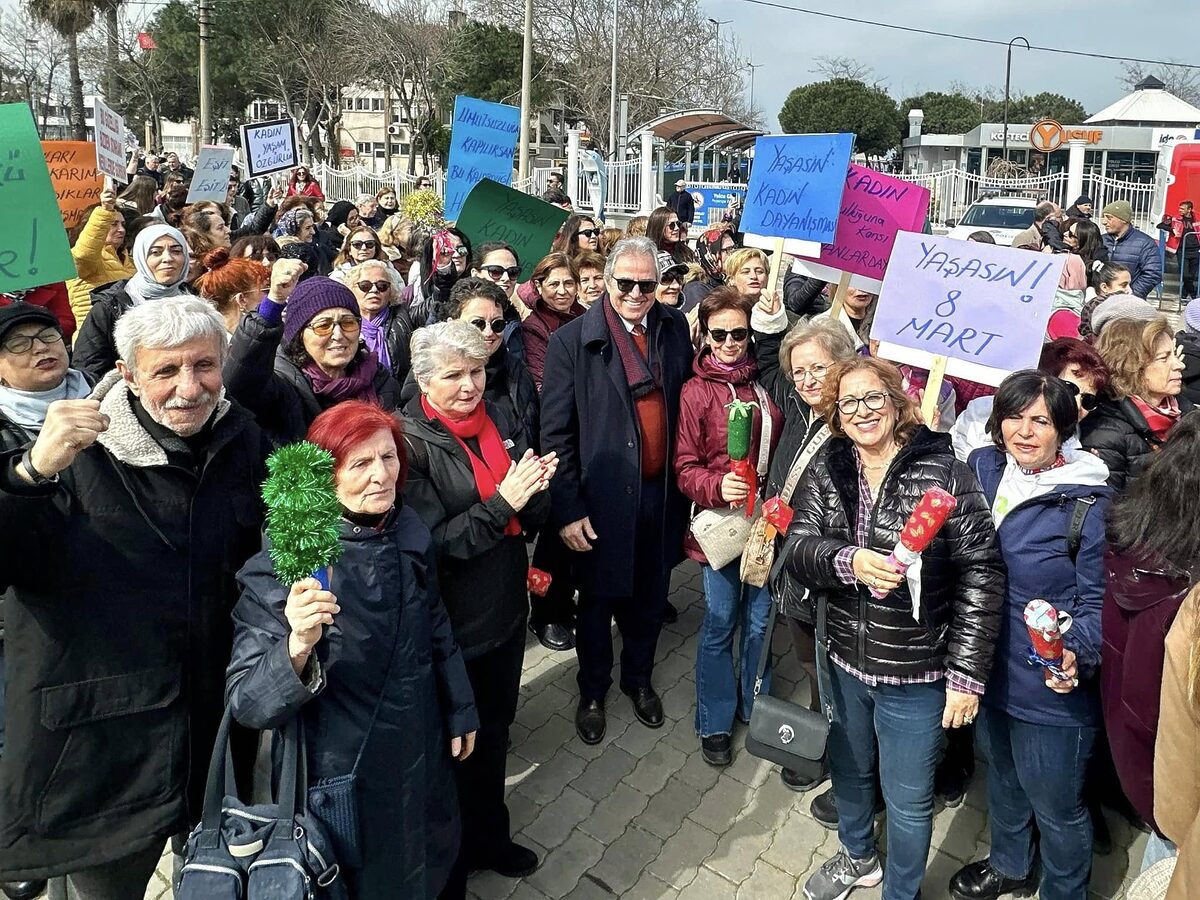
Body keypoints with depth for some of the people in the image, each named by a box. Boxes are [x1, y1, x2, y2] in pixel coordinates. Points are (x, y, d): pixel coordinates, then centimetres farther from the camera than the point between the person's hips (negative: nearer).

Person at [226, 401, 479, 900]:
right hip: (340, 778, -5)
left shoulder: (411, 533, -7)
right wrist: (297, 648, -43)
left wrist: (460, 711, 13)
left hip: (421, 758, 5)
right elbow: (246, 703, -25)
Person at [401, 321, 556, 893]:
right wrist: (500, 503, -28)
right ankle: (450, 868, 36)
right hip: (453, 626, -6)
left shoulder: (499, 423, 2)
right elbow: (430, 544, -21)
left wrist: (535, 489, -16)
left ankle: (490, 839, 47)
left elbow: (532, 519, 6)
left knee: (493, 735, 23)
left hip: (506, 610, 6)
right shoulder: (412, 442, -16)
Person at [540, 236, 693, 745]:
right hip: (603, 498, -3)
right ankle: (593, 692, 38)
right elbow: (555, 433, -10)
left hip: (662, 494, 4)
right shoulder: (572, 341, -10)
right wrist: (568, 510, -13)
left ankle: (639, 679, 44)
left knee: (649, 600, 20)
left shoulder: (675, 329, 2)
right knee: (597, 602, 14)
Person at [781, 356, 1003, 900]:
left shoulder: (943, 473, -15)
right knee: (848, 771, 26)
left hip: (916, 675, -4)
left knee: (908, 800, 13)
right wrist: (849, 562, -31)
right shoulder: (826, 471, -2)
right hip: (844, 661, 4)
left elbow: (981, 574, -14)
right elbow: (796, 550, -11)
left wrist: (967, 672, -16)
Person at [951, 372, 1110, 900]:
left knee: (1055, 805, 14)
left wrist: (1076, 653, -30)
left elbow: (1097, 599, -13)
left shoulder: (1088, 501, -18)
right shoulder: (982, 467, -4)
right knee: (1002, 777, 28)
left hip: (1051, 684, -6)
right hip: (991, 669, 6)